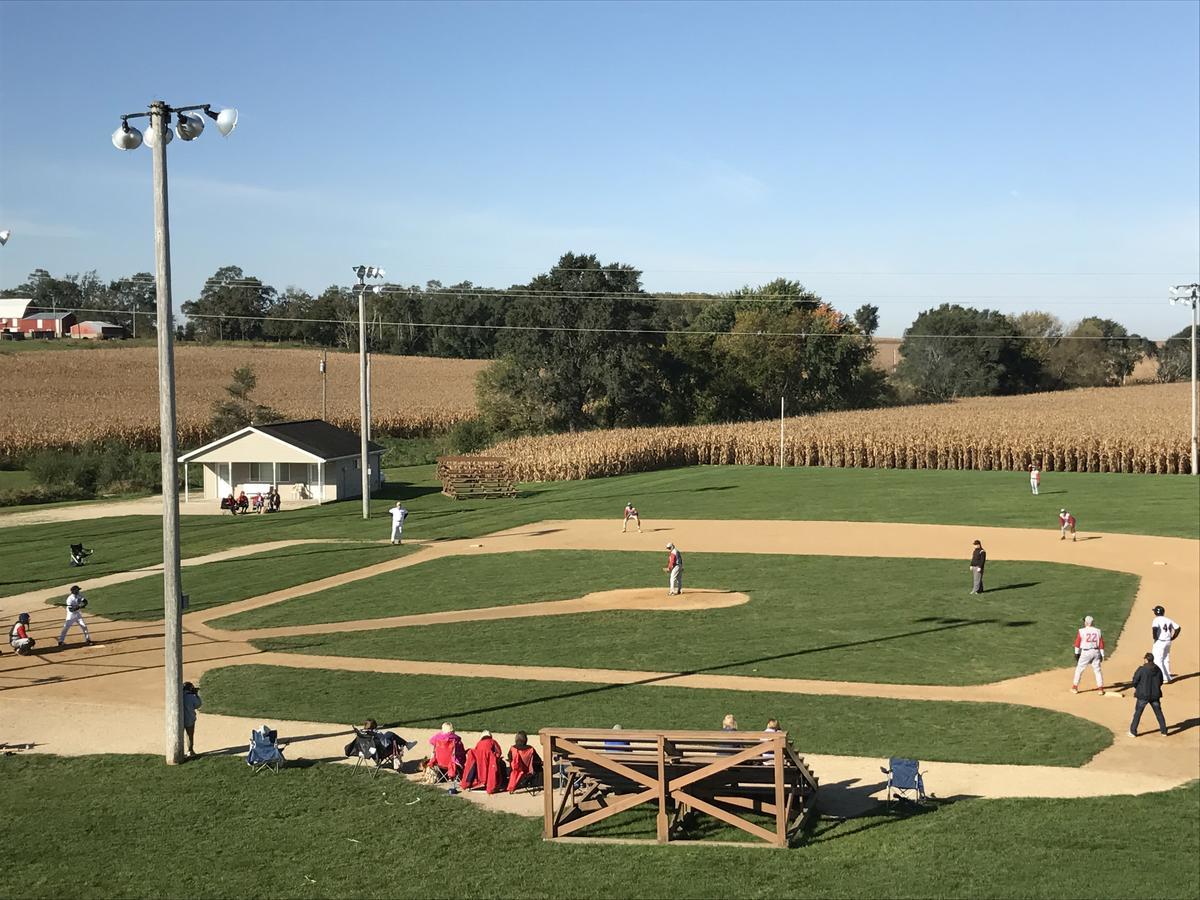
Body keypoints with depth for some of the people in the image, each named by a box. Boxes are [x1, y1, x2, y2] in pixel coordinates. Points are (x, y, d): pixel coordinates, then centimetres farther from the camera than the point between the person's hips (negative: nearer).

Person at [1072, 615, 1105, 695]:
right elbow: (1101, 644, 3)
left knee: (1079, 669, 8)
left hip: (1085, 652, -3)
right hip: (1096, 652, 3)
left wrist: (1077, 653, 6)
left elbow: (1077, 643, -4)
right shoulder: (1098, 631, 2)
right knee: (1097, 670, 8)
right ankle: (1100, 689, 5)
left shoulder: (1081, 631, -8)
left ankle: (1075, 688, 12)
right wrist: (1102, 655, 8)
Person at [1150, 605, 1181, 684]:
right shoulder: (1168, 620, 8)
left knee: (1157, 660, -2)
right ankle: (1168, 677, 23)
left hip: (1159, 642, -7)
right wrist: (1172, 638, 13)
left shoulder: (1156, 620, -12)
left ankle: (1164, 678, -7)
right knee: (1166, 659, 18)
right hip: (1168, 642, 7)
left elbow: (1154, 628, -31)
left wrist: (1154, 637, -17)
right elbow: (1178, 628, 10)